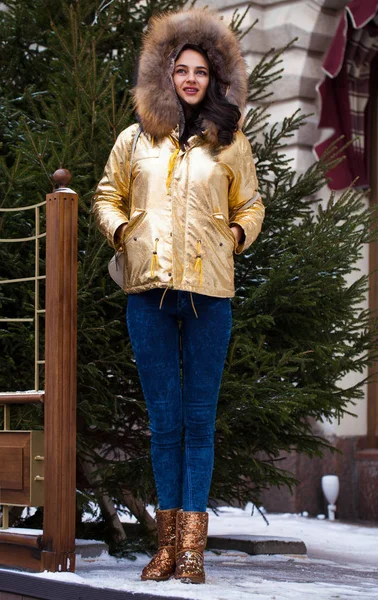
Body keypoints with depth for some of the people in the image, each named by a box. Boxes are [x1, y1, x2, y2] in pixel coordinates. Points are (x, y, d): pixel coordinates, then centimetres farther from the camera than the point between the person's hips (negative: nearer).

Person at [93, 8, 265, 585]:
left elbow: (250, 207, 20)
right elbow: (107, 196, 20)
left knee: (199, 418, -2)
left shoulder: (230, 143, 10)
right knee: (164, 419, 3)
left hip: (208, 293, -1)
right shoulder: (136, 139, 11)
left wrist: (236, 236, 2)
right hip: (149, 291, 1)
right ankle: (168, 542, 7)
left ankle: (192, 544, -1)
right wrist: (122, 232, 3)